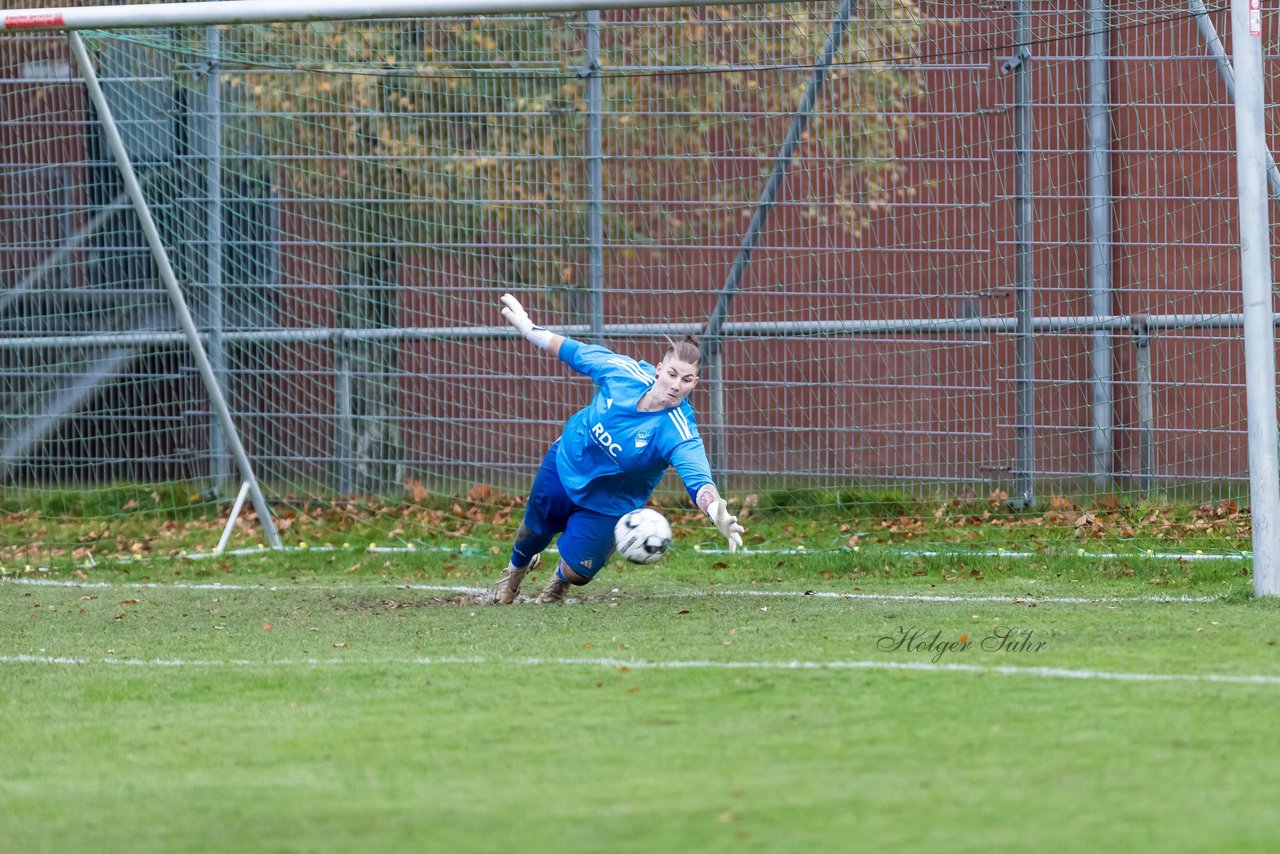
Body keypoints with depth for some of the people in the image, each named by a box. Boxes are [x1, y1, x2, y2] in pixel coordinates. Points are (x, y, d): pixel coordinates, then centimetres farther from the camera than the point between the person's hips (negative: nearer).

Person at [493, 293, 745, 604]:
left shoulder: (679, 432, -37)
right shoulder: (625, 373, -26)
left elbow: (698, 479, -53)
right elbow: (576, 352, -8)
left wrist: (717, 512, -74)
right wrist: (528, 328, 2)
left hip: (607, 505, -3)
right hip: (566, 462, 3)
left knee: (575, 571, -1)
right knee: (534, 529, 23)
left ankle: (560, 582, 41)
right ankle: (517, 568, 62)